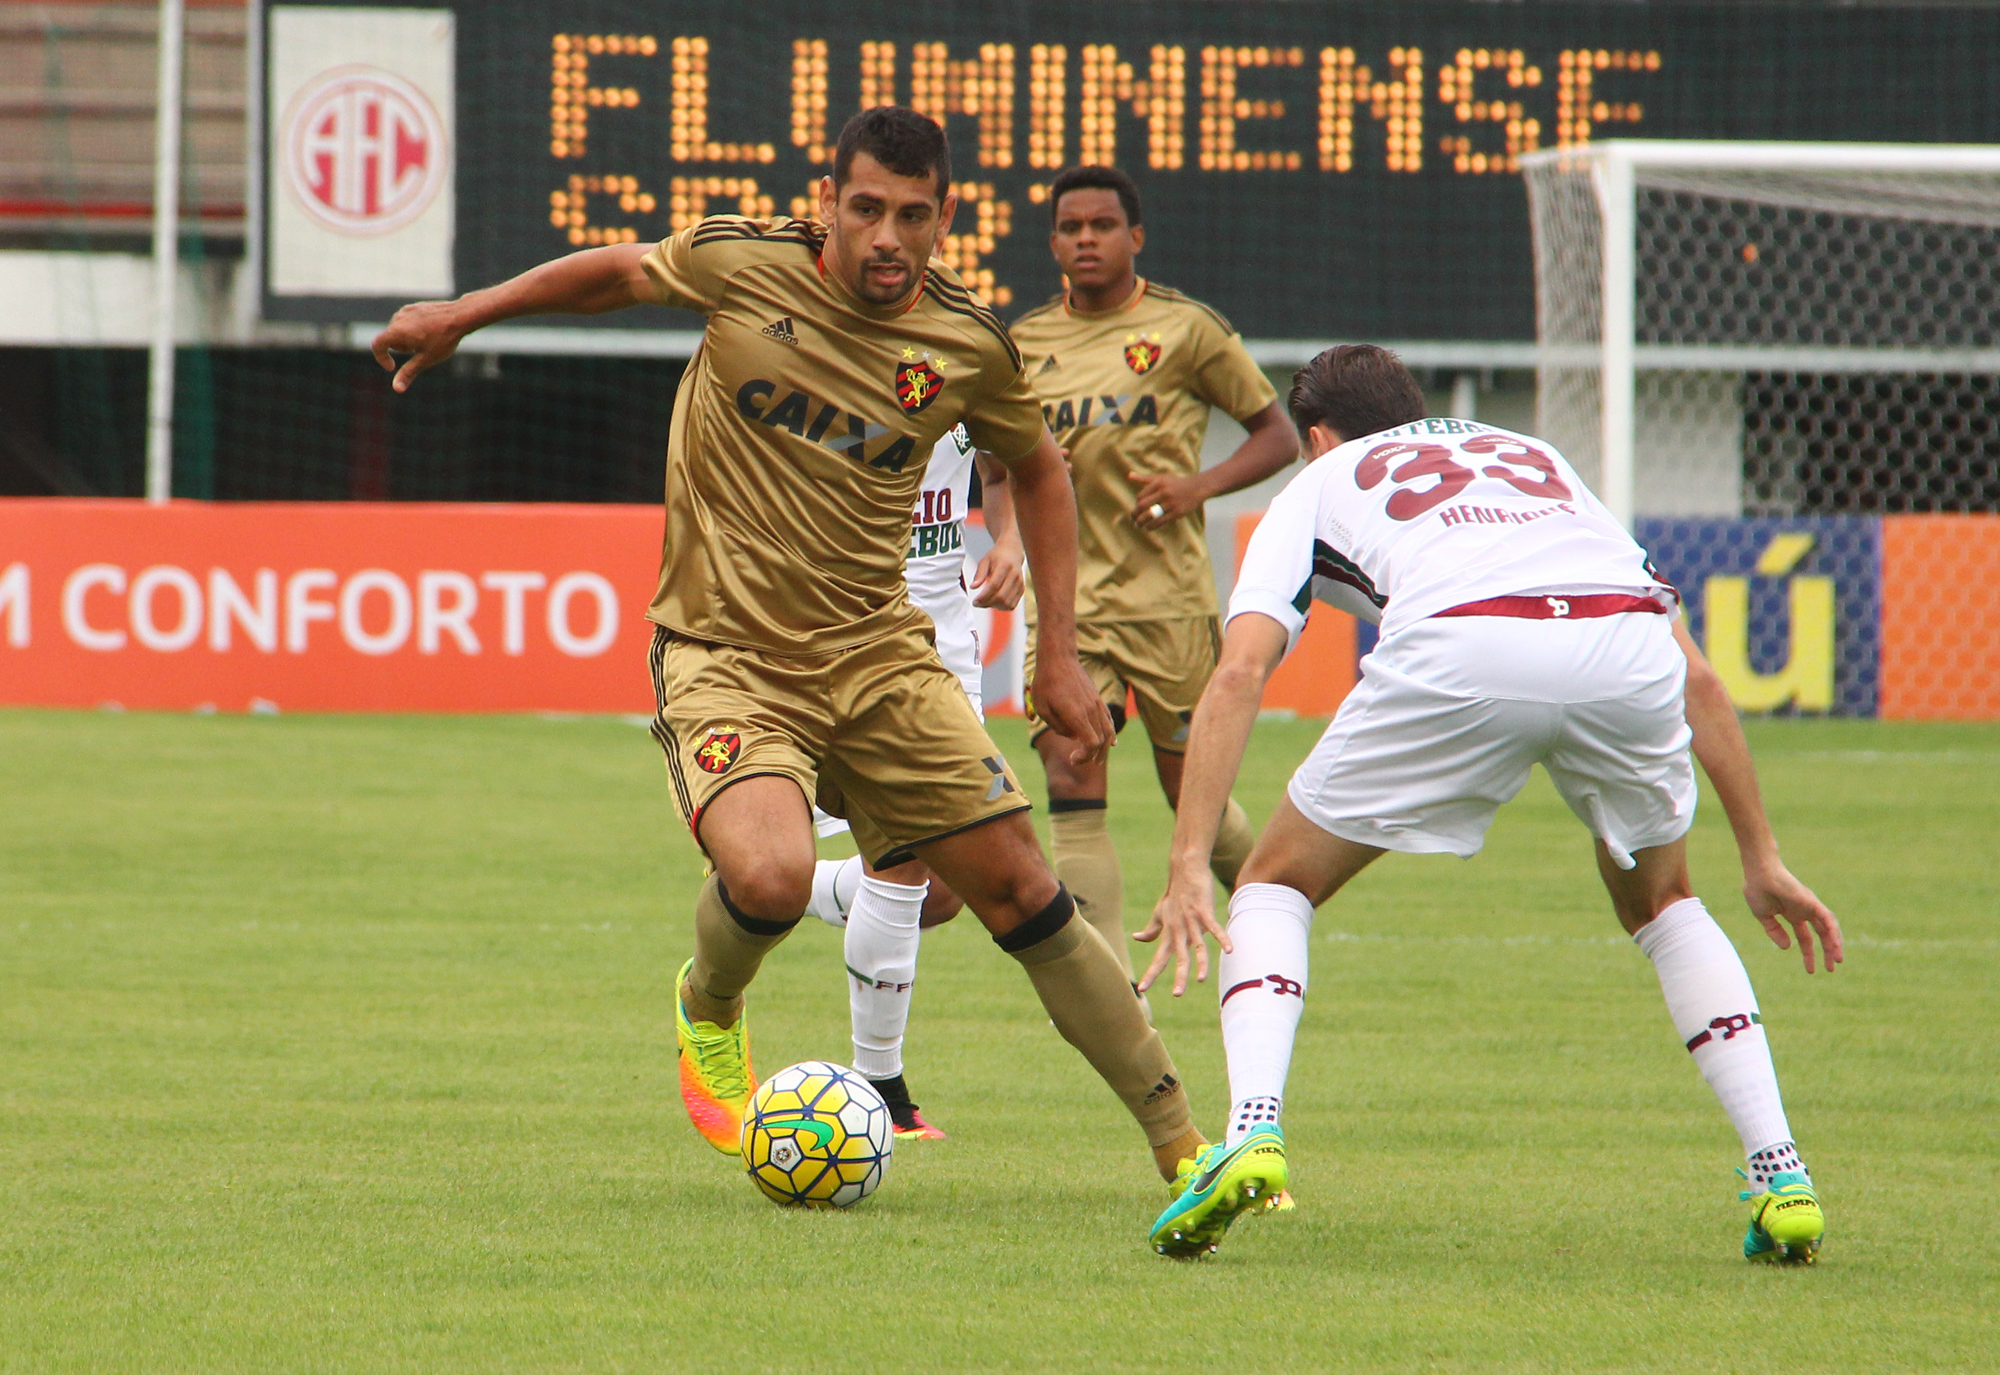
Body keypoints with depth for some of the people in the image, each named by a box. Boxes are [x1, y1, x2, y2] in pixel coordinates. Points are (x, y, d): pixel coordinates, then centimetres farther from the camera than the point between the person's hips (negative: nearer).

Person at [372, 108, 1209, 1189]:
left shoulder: (969, 347, -4)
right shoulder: (743, 267, -10)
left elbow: (1036, 468, 15)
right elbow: (622, 272, 12)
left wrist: (1059, 652, 11)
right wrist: (462, 315, 12)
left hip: (877, 654, 2)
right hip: (723, 656, -2)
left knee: (1019, 888, -1)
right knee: (770, 877, -29)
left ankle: (1180, 1141, 9)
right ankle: (708, 1010, 7)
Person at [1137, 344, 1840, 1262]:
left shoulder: (1321, 483, 32)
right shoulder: (1537, 461, 41)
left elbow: (1240, 672, 12)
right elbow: (1697, 678, 33)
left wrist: (1188, 870, 5)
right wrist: (1762, 857, 36)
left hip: (1459, 650, -3)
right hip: (1627, 644, 3)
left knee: (1277, 883, 19)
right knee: (1659, 902, 31)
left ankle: (1252, 1129, -3)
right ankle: (1782, 1178, 19)